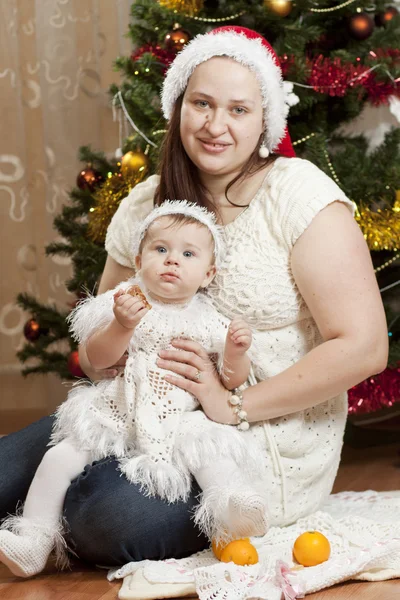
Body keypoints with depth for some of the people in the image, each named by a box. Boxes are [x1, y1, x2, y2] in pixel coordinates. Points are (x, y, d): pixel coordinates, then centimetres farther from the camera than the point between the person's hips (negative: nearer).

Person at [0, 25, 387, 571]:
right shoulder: (144, 207, 7)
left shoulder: (298, 194, -11)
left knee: (118, 522, -29)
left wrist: (235, 406, -20)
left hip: (269, 437, -4)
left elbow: (362, 347, -17)